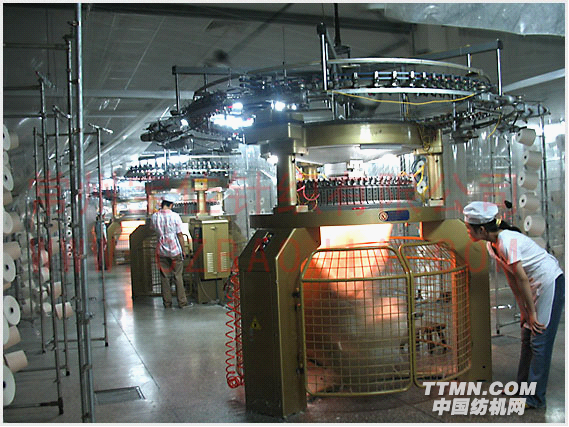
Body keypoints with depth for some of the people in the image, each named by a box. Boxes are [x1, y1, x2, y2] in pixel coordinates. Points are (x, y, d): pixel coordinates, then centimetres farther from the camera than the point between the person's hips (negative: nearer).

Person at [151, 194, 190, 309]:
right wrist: (183, 250, 1)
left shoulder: (155, 216, -4)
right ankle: (182, 302, 9)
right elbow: (180, 235, -8)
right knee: (178, 276, 5)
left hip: (161, 250, 3)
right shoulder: (175, 216, -12)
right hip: (175, 250, -2)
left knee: (164, 277, 10)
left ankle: (167, 302, 14)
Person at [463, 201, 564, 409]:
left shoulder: (507, 241, -28)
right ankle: (523, 385, 29)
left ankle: (535, 398, 2)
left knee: (540, 341, -5)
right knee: (527, 336, 16)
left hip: (550, 283, -9)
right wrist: (523, 309, 7)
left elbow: (522, 279, -23)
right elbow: (511, 277, 6)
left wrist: (532, 312, -15)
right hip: (535, 286, 9)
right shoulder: (492, 245, 0)